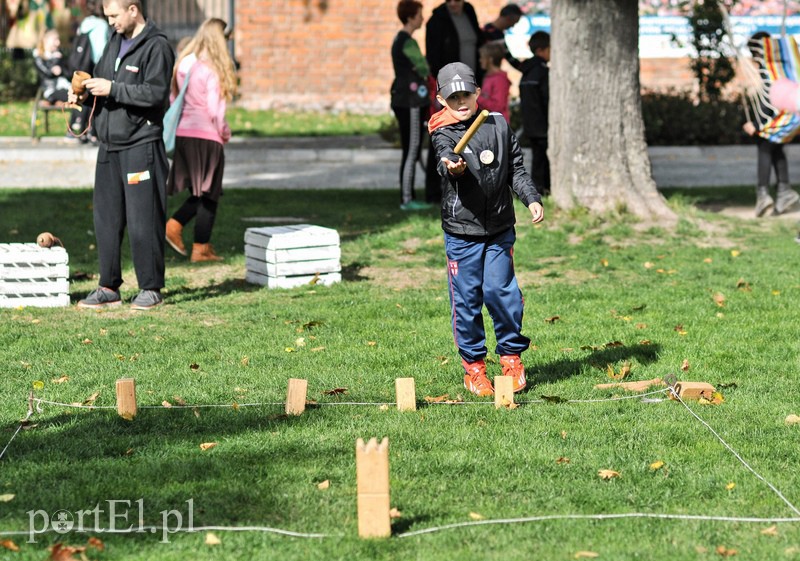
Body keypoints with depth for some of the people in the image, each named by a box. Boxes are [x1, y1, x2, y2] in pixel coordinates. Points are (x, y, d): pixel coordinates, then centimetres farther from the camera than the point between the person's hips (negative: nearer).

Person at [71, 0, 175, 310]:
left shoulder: (156, 46, -9)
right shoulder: (115, 42, 16)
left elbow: (156, 93, -18)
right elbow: (101, 80, 23)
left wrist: (113, 89, -19)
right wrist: (84, 93, 2)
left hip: (141, 145, -8)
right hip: (109, 145, 8)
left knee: (143, 220, -3)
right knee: (106, 218, 9)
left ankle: (151, 288, 6)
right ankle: (109, 287, 16)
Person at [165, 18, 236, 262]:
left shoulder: (184, 64, 8)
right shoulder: (212, 69, -12)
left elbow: (175, 99, 11)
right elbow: (215, 109, -13)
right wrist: (225, 132, 4)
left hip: (182, 134, 7)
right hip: (206, 135, -7)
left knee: (199, 193, 19)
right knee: (209, 194, 4)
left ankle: (173, 225, 2)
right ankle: (201, 249, 6)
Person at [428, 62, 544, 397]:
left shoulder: (498, 125, 5)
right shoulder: (443, 133, -5)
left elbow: (516, 168, 11)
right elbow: (447, 156, -27)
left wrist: (531, 198, -2)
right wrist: (452, 166, -50)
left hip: (500, 228, 2)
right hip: (461, 229, -2)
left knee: (500, 291, -4)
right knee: (466, 297, 2)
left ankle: (511, 355, 16)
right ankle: (473, 365, 15)